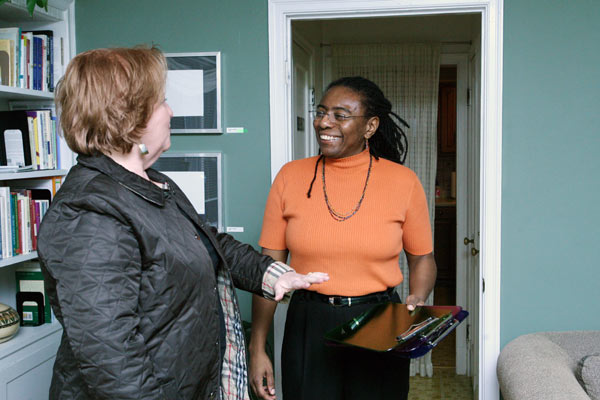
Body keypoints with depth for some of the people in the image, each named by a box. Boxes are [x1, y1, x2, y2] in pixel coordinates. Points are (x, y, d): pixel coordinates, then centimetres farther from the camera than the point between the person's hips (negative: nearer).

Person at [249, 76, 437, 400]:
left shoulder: (403, 182, -4)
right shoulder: (290, 177, -3)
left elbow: (422, 258, 8)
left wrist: (417, 300, -12)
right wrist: (257, 348, -2)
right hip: (308, 328, 0)